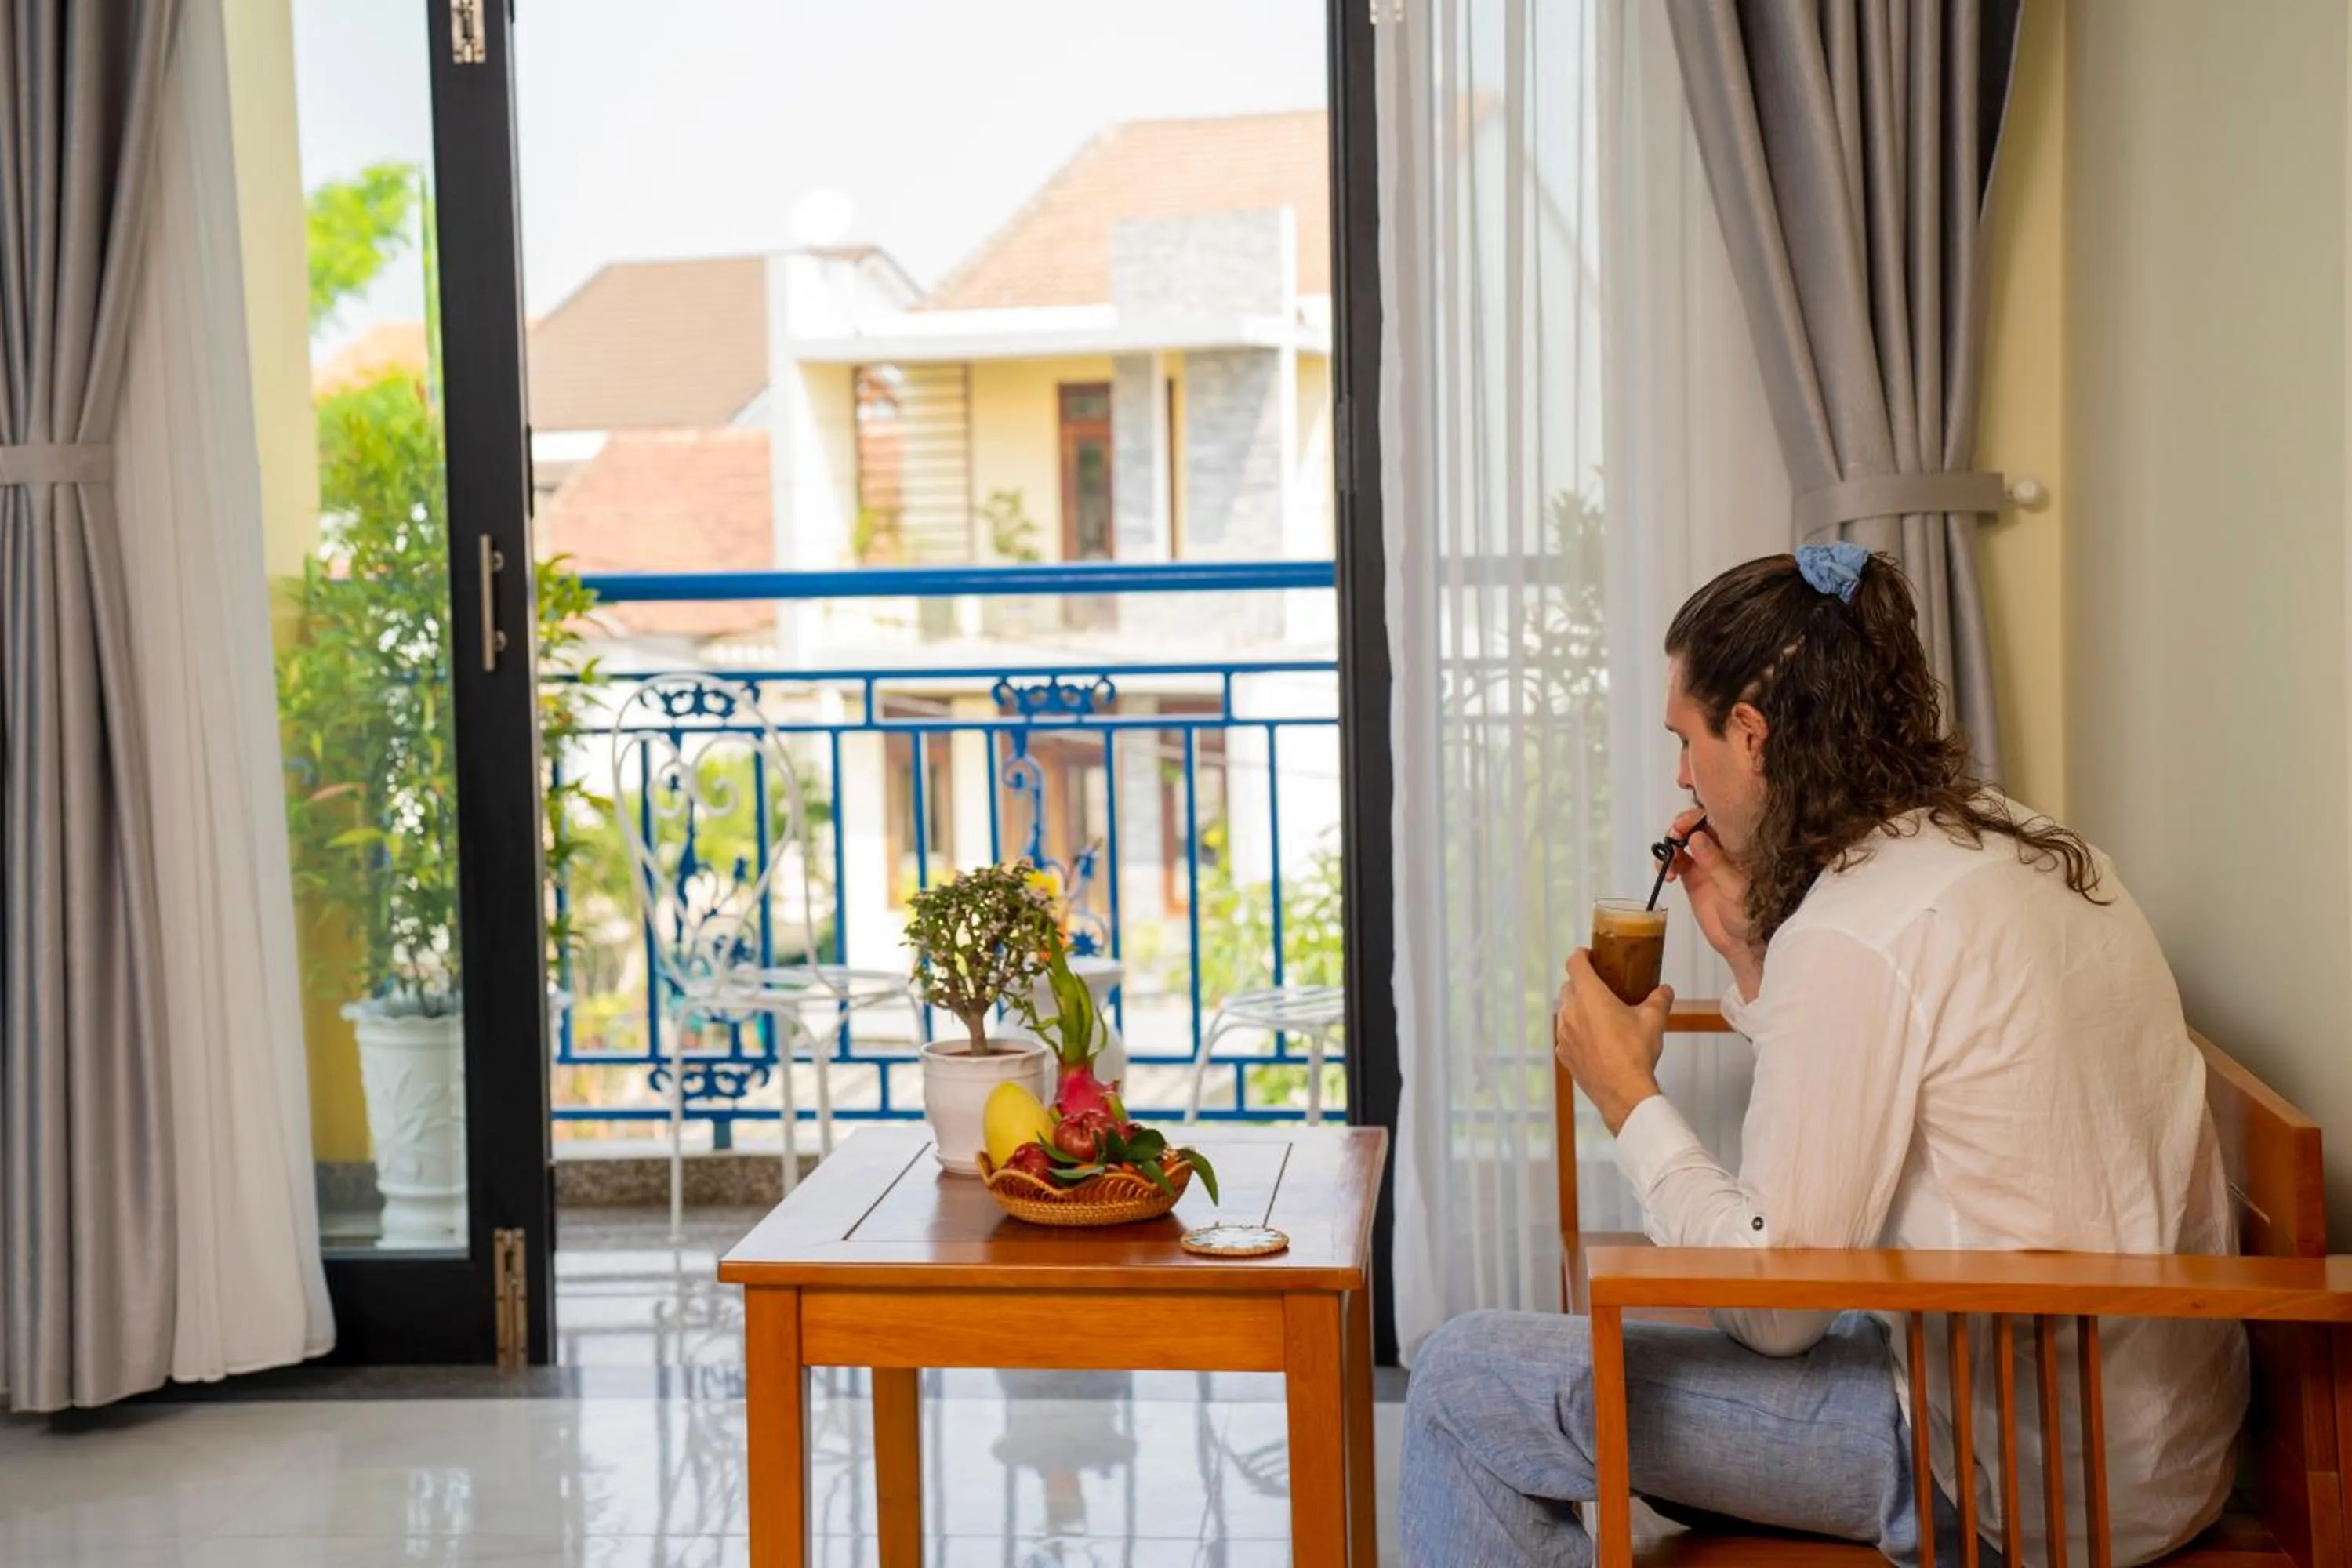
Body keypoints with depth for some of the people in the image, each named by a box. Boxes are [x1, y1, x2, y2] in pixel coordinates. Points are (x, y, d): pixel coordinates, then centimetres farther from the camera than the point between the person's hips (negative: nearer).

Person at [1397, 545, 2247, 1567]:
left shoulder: (1854, 934, -21)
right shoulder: (2023, 845, 7)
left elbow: (1775, 1305, -17)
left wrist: (1630, 1102, -6)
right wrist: (1750, 954, 10)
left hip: (2019, 1478, -10)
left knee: (1465, 1384, -8)